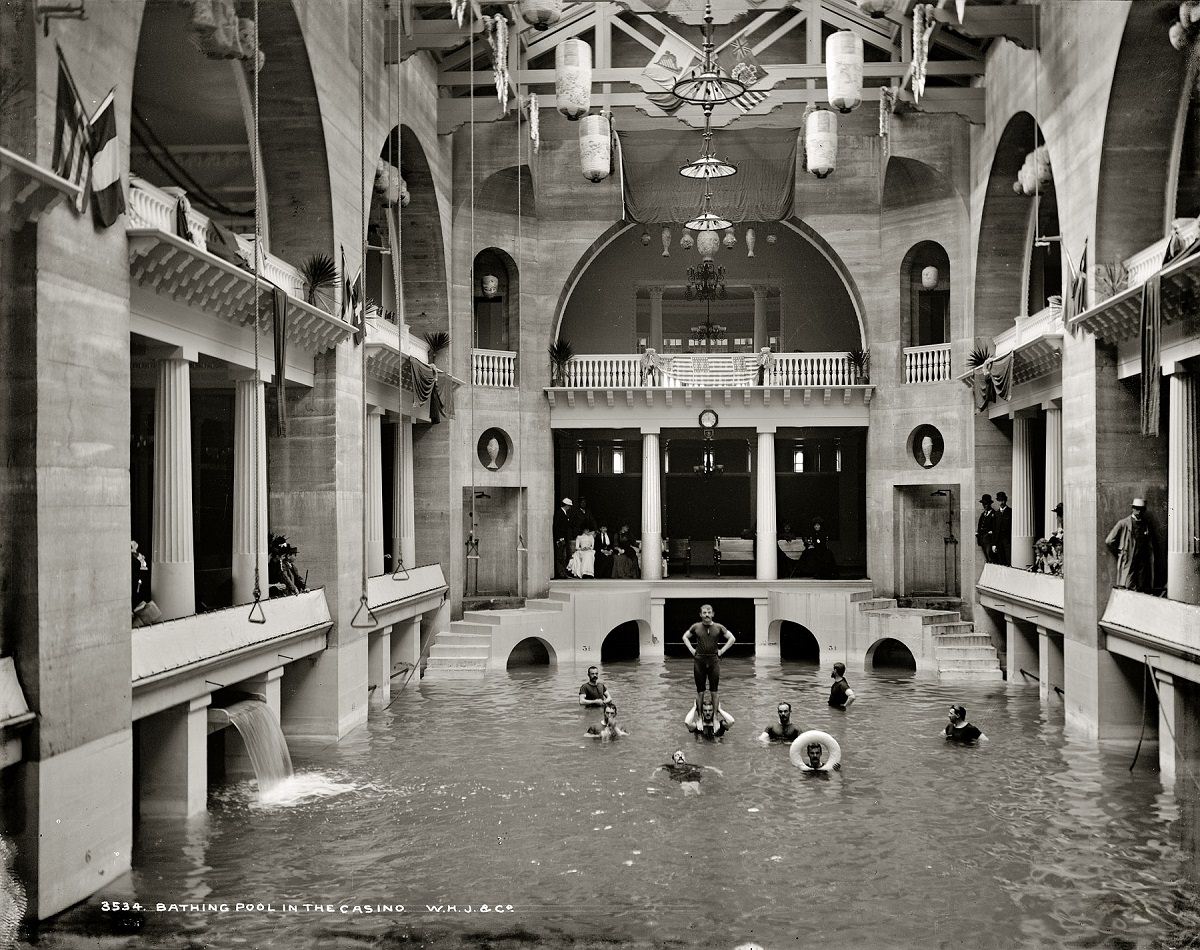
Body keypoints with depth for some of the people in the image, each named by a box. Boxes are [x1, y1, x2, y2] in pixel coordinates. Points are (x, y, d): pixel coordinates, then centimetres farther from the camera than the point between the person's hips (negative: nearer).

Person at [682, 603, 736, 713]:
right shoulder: (696, 627, 3)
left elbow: (732, 639, 10)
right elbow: (685, 637, 18)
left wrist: (722, 650, 2)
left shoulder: (718, 627, 2)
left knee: (714, 691, 2)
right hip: (699, 661, 0)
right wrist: (691, 649, 6)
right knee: (700, 691, 3)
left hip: (714, 661, 0)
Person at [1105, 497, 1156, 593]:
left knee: (1142, 592, 1)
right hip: (1127, 563, -4)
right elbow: (1109, 542, 2)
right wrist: (1119, 554, 7)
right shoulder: (1123, 524, 1)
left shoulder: (1147, 526, 12)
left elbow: (1150, 549, 17)